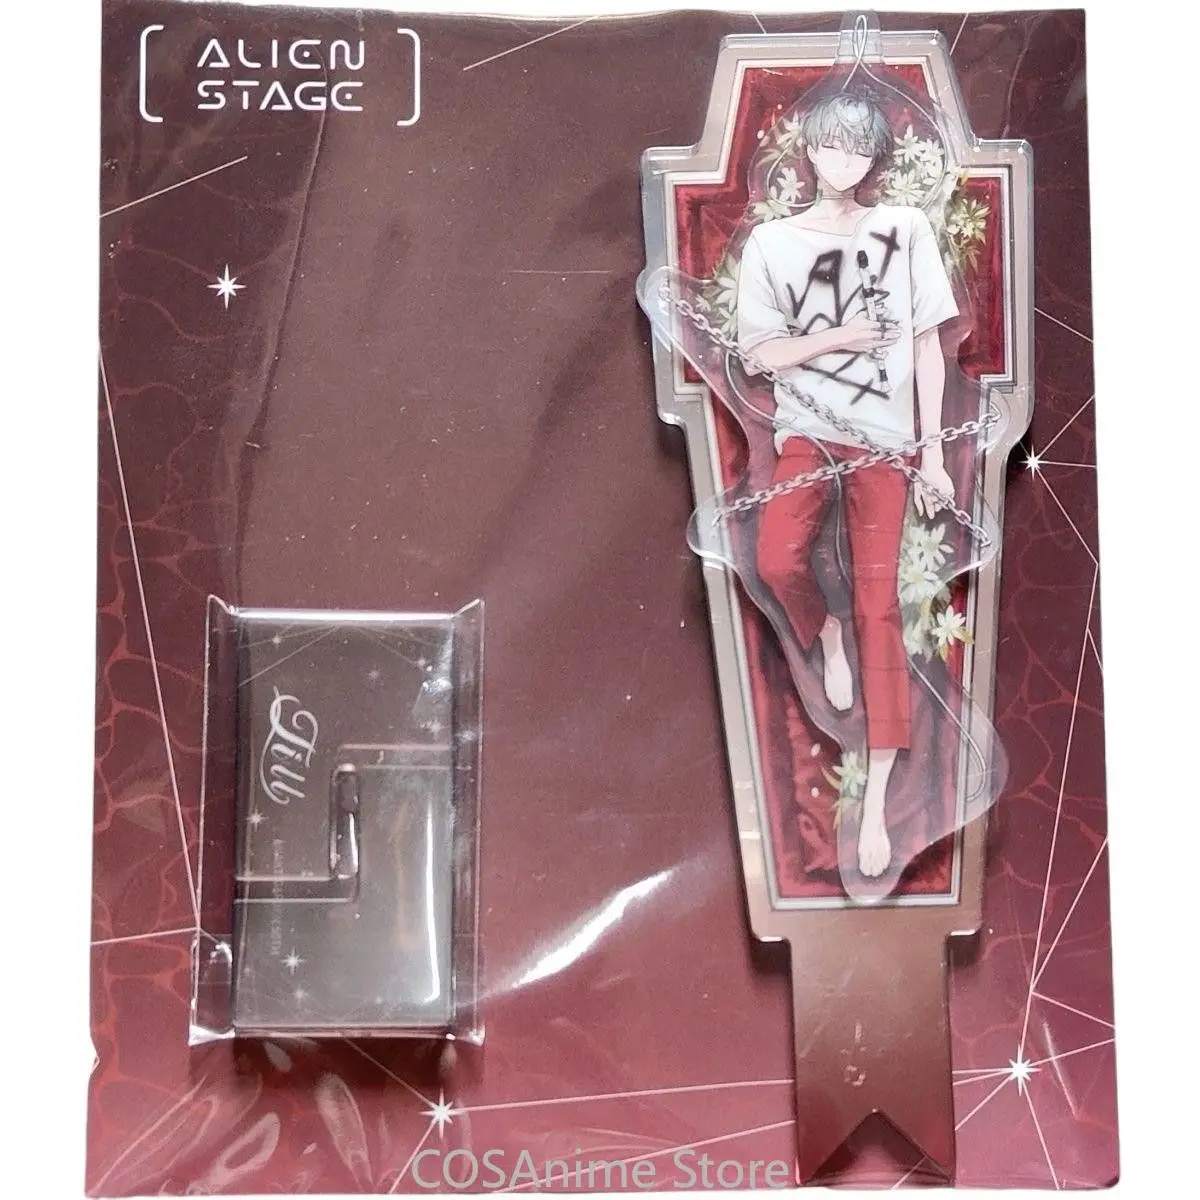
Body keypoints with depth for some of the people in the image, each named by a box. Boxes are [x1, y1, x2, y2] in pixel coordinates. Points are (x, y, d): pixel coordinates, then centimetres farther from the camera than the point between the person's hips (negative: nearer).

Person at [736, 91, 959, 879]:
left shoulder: (907, 230, 3)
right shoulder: (772, 242, 3)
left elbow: (927, 345, 4)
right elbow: (759, 355, 3)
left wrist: (932, 453, 0)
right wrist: (836, 338, -12)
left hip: (884, 436, 0)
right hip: (807, 429, 0)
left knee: (879, 604, -6)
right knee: (778, 557, -28)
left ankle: (876, 805, -2)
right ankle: (823, 633, 11)